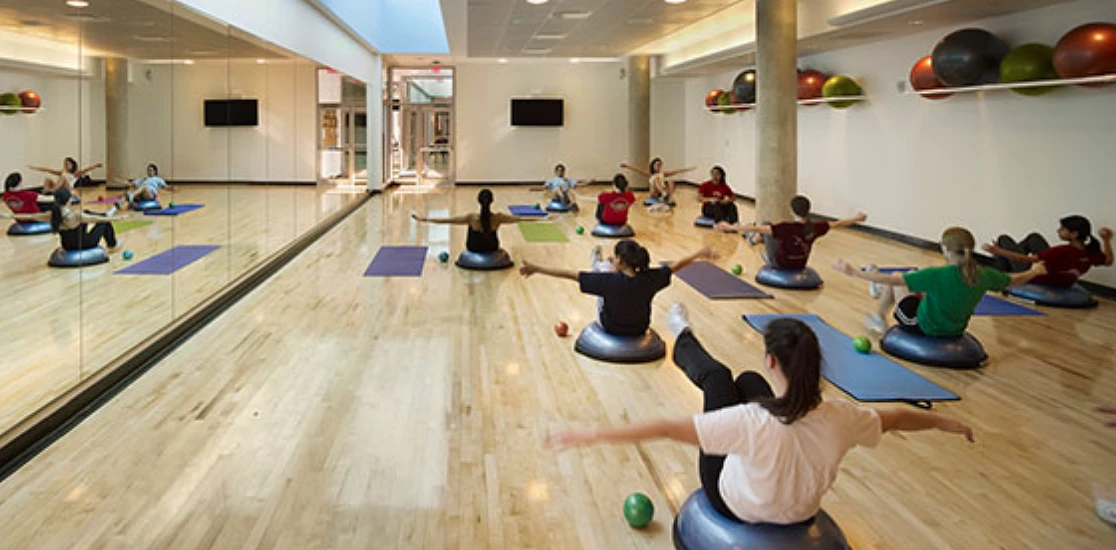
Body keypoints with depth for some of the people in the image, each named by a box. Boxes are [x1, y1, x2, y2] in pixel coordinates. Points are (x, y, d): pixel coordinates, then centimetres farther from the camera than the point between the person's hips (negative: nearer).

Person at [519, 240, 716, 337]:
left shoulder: (609, 280, -33)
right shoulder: (649, 279, -25)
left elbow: (571, 275, -31)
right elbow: (675, 266, -9)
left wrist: (537, 269, -27)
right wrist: (699, 254, 7)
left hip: (610, 327, -2)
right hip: (640, 329, 3)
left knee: (603, 267, 10)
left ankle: (596, 263, 47)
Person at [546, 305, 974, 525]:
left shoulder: (754, 422, -42)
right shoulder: (840, 418, -28)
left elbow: (665, 429, -42)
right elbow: (896, 418, -8)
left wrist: (590, 436, -38)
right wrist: (945, 422, 13)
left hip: (735, 504, -4)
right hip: (800, 510, 4)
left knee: (718, 376, 9)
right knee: (747, 380, 16)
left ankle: (683, 342, 43)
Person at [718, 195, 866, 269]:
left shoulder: (787, 228, -34)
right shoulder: (815, 228, -21)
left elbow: (757, 229, -38)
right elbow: (837, 224, -3)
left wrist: (730, 227, -38)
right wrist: (857, 219, 14)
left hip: (781, 263, -4)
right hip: (800, 265, 4)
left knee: (765, 224, 13)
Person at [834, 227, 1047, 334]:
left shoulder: (937, 275, -34)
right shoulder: (983, 275, -18)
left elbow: (892, 279, -34)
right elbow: (1014, 280, 2)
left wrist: (853, 272, -29)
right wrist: (1034, 271, 24)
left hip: (923, 327, -6)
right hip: (955, 330, 6)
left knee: (896, 278, 15)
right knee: (913, 279, 24)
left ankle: (878, 319, 37)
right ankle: (882, 291, 52)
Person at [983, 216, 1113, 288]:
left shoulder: (1062, 252, -40)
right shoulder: (1091, 253, -19)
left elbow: (1030, 259, -40)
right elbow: (1108, 260, 2)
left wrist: (999, 251, -40)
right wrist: (1106, 240, 13)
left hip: (1032, 277, -7)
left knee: (1004, 239, 9)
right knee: (1034, 238, 26)